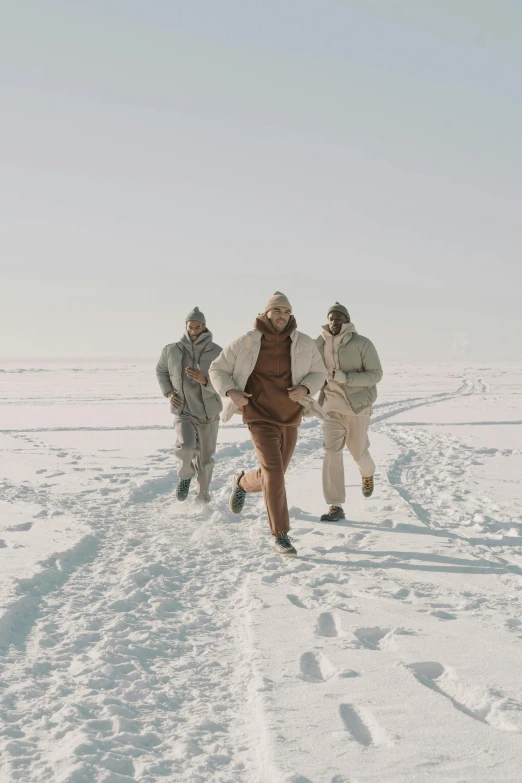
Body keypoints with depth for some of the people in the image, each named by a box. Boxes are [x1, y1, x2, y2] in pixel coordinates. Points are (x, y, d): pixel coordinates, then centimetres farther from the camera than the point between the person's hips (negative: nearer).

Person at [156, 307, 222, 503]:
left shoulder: (217, 352, -11)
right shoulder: (172, 350, -7)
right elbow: (161, 371, 13)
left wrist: (204, 380, -33)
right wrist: (168, 393, -3)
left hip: (209, 413, 1)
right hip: (184, 413, -1)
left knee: (205, 458, 13)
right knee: (185, 448, -27)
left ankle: (203, 495, 37)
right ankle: (186, 474, 6)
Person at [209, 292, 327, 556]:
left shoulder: (304, 343, -5)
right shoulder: (246, 343, -10)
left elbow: (319, 373, 7)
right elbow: (217, 369, 1)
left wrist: (304, 388, -15)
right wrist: (230, 391, -18)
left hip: (290, 420, 4)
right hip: (260, 418, -4)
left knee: (272, 476, 14)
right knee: (274, 472, -19)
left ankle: (242, 482, 50)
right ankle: (281, 536, -12)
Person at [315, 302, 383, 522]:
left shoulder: (362, 344, -13)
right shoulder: (321, 345, 0)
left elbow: (376, 374, -16)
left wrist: (345, 378, -27)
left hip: (357, 405, -2)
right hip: (332, 406, 2)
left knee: (358, 452, 12)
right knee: (332, 452, -12)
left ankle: (367, 473, 51)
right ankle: (336, 507, -10)